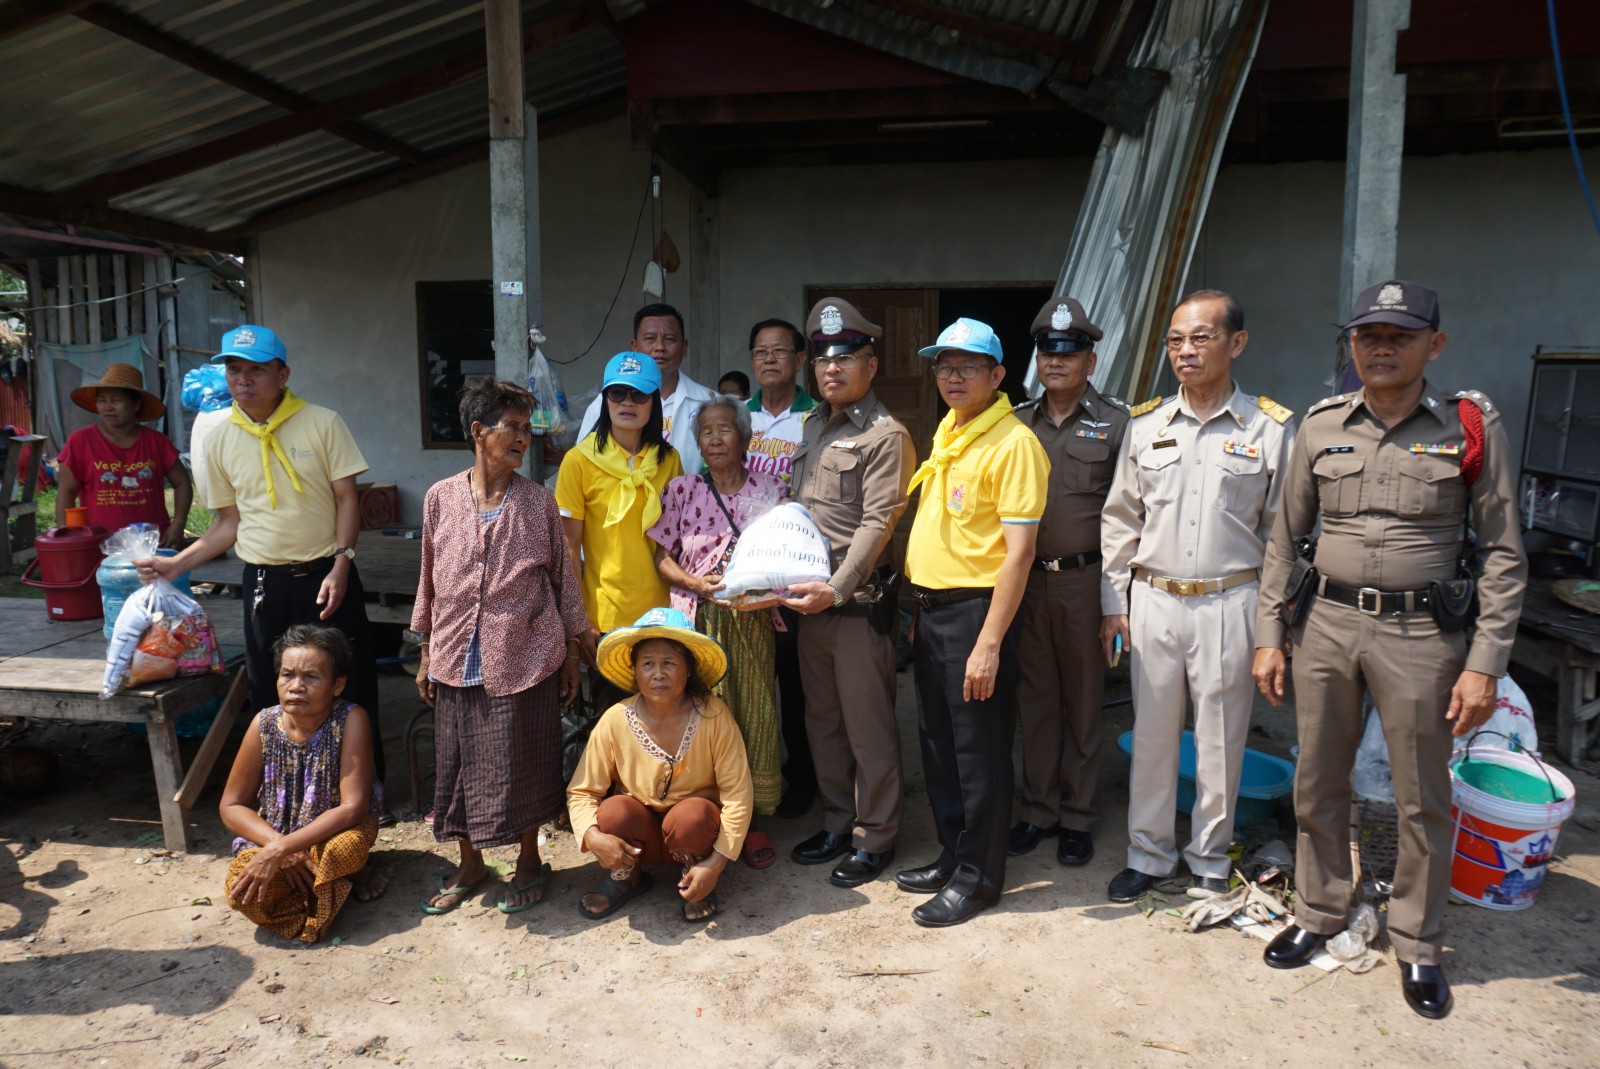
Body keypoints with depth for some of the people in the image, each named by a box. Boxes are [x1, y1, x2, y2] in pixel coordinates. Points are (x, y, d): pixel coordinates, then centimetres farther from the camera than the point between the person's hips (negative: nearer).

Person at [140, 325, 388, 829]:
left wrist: (340, 565, -15)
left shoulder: (322, 423, -5)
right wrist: (177, 564, 2)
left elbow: (347, 499, -5)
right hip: (265, 583, 3)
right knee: (271, 695, 9)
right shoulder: (220, 440, 5)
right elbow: (230, 523, 12)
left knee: (351, 685, 3)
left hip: (326, 574, -3)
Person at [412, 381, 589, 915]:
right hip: (457, 660, 2)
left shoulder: (538, 501, -2)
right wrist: (427, 654, 10)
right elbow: (430, 579, 8)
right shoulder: (440, 498, 1)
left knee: (523, 764, 7)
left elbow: (563, 576, 3)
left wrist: (572, 653, 3)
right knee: (459, 764, 12)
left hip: (525, 657, -1)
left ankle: (529, 860, 28)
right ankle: (470, 864, 32)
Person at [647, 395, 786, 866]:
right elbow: (662, 556, 3)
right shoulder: (681, 490, 5)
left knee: (755, 715, 0)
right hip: (697, 618, 0)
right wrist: (698, 584, -13)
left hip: (751, 619, 1)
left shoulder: (771, 490, 6)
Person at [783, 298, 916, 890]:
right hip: (810, 599, 8)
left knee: (868, 727, 2)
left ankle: (874, 838, 17)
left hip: (859, 602, -7)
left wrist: (836, 588, -24)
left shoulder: (886, 435, -8)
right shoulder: (813, 429, 15)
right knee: (823, 720, 16)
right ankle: (838, 822, 31)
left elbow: (877, 523, -17)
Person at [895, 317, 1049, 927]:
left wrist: (989, 643, -22)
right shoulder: (946, 431, 13)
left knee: (979, 750, 3)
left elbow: (1019, 551, -19)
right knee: (937, 741, 17)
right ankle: (952, 853, 33)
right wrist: (918, 606, 15)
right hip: (929, 606, 9)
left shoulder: (1013, 443, -14)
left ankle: (978, 876, 18)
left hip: (976, 608, -9)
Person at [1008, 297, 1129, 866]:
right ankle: (1038, 808, 24)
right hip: (1025, 579, 3)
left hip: (1085, 579, -3)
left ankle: (1077, 814, 21)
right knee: (1035, 697, 11)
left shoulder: (1115, 422, -1)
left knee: (1082, 699, 8)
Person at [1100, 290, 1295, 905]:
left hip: (1229, 605, -2)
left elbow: (1282, 530, 2)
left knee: (1219, 743, 9)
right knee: (1152, 736, 11)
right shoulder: (1146, 426, 6)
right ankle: (1148, 855, 27)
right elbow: (1120, 520, 9)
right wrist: (1113, 605, 5)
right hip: (1152, 601, 2)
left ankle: (1209, 861, 28)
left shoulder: (1271, 428, -1)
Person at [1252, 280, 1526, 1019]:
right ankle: (1318, 914, 33)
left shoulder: (1472, 427, -3)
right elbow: (1285, 537, 9)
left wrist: (1486, 662, -8)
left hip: (1421, 633, -2)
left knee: (1423, 800, 9)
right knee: (1318, 785, 13)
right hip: (1328, 625, 3)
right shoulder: (1322, 426, 4)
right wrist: (1268, 634, 5)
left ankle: (1418, 946, 28)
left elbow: (1503, 554, -2)